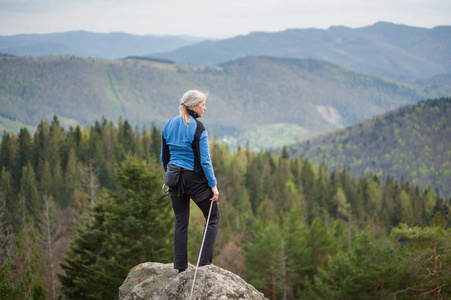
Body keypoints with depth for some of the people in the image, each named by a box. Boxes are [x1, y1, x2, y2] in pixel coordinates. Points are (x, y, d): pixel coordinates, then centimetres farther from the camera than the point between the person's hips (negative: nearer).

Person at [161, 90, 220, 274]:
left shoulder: (169, 125, 7)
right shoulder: (197, 128, -13)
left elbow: (164, 157, 12)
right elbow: (204, 160, -15)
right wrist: (213, 185, -11)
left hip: (175, 177, 6)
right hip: (195, 177, -6)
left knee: (180, 222, 12)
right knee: (213, 217, 9)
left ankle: (180, 267, 10)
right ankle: (204, 262, 1)